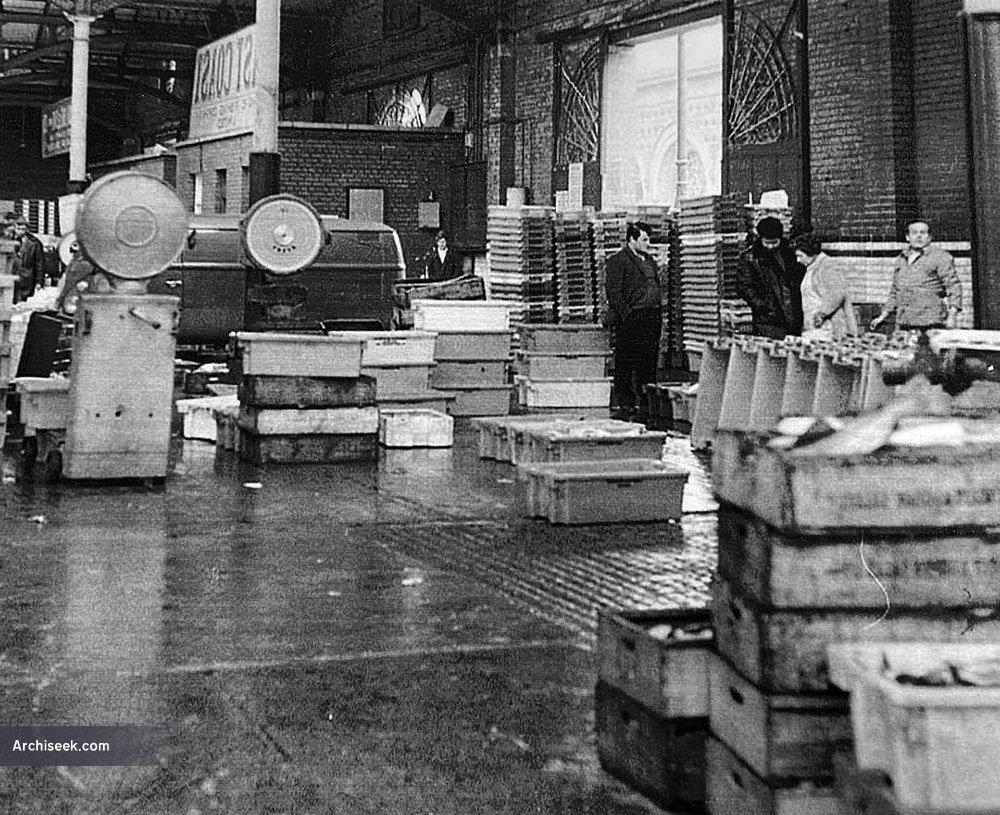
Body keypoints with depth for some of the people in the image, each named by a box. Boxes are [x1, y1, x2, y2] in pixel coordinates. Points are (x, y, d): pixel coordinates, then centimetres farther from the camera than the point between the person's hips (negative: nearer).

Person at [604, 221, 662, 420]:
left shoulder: (649, 260, 21)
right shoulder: (617, 261, -4)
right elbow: (613, 292, -10)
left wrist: (659, 312, 14)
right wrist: (626, 315, -16)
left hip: (653, 318, 7)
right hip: (630, 320, -7)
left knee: (649, 364, 6)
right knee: (625, 366, -4)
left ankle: (645, 403, 10)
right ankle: (625, 405, 0)